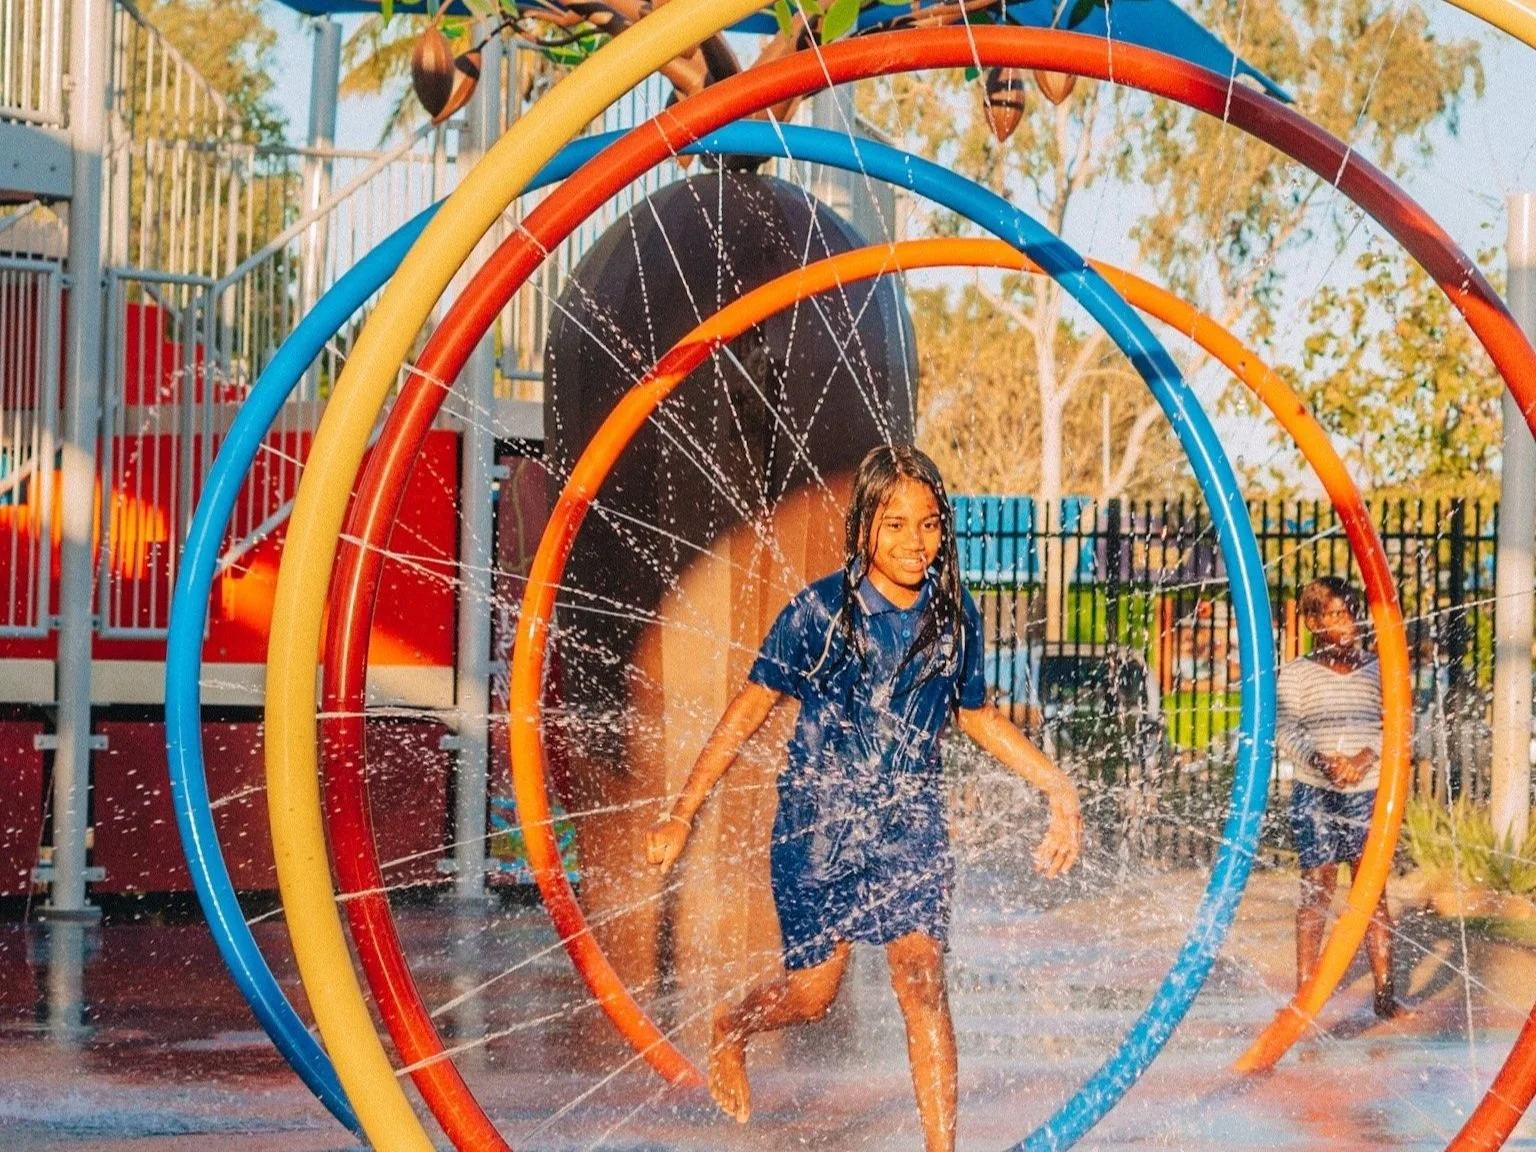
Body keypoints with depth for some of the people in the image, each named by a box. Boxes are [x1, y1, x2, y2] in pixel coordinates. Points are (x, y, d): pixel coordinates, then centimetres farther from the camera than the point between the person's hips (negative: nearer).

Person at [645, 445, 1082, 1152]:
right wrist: (682, 814, -6)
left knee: (922, 979, -13)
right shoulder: (820, 611, -13)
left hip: (910, 822, 2)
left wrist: (1059, 789, 10)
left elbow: (977, 717, 14)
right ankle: (730, 1031, 42)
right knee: (813, 995, 7)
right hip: (819, 819, -2)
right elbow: (748, 713, -6)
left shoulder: (955, 616, -2)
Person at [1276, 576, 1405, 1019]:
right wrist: (1321, 760, -22)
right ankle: (1305, 990, 5)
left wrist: (1365, 757, -15)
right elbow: (1284, 728, -5)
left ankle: (1384, 991, 1)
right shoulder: (1296, 673, 4)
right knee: (1316, 890, 1)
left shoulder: (1377, 669, 9)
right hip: (1315, 793, -1)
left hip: (1368, 791, 1)